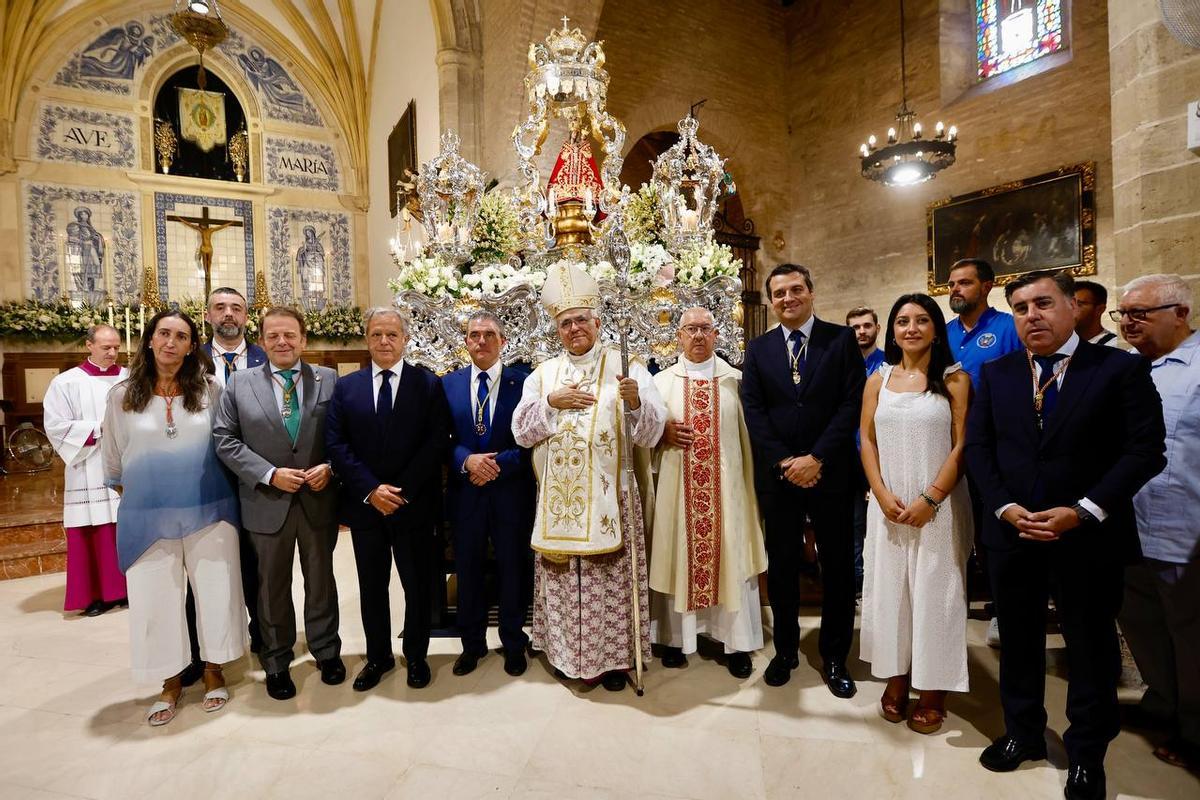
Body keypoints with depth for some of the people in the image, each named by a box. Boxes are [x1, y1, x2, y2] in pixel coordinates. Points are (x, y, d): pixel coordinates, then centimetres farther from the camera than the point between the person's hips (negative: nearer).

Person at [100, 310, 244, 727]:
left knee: (214, 592, 8)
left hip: (208, 511, -1)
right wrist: (139, 496, 11)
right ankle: (171, 682, 28)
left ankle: (213, 671, 28)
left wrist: (224, 492, 8)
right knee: (156, 599, 10)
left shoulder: (210, 391, -3)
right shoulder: (123, 395, 0)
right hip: (147, 516, 1)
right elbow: (113, 460, 10)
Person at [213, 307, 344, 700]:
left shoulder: (328, 379, 0)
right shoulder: (240, 383, 0)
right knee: (273, 587, 14)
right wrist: (270, 474, -14)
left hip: (319, 500, 0)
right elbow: (225, 440, -4)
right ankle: (276, 663, 33)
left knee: (321, 580, 15)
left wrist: (329, 467, -15)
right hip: (267, 502, 0)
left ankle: (327, 651, 34)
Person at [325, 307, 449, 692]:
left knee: (418, 585, 10)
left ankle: (416, 656, 30)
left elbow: (437, 442, -9)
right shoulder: (346, 387, 5)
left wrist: (402, 490, -14)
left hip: (415, 505, -2)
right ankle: (377, 657, 34)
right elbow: (336, 444, -1)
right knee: (372, 586, 15)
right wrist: (370, 490, -12)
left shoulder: (428, 384, -2)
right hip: (364, 505, 2)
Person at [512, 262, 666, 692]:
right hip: (558, 496, 3)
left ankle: (614, 656, 24)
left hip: (609, 495, -3)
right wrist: (552, 402, -10)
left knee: (611, 575, 5)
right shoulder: (543, 374, 9)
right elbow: (521, 431, 4)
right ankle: (568, 653, 30)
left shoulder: (626, 367, 0)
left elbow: (651, 430, -8)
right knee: (562, 574, 11)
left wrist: (634, 402, -27)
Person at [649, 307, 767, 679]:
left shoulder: (735, 380, 5)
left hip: (725, 484, 0)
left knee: (731, 558, 5)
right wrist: (663, 432, -12)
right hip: (678, 484, 1)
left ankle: (737, 642, 20)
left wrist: (751, 486, -1)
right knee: (678, 557, 7)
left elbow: (748, 436, 4)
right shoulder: (662, 381, 6)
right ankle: (677, 637, 23)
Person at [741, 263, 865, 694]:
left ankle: (834, 656, 27)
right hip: (777, 474, 1)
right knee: (782, 564, 11)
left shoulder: (841, 339, 1)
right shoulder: (758, 348, 6)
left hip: (830, 472, -1)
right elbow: (754, 411, 0)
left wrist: (816, 459, -14)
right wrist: (786, 462, -10)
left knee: (837, 565, 9)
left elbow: (852, 404, -7)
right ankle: (785, 650, 28)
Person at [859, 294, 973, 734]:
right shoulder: (878, 380, 7)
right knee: (889, 588, 9)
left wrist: (930, 499, -14)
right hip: (887, 504, 3)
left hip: (938, 506, -3)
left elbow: (962, 446, -7)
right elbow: (867, 440, 4)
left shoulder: (954, 379, -1)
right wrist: (883, 494, -7)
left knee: (933, 592, 6)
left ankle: (932, 690, 21)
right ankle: (896, 678, 25)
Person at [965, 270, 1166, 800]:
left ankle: (1086, 755, 34)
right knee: (1018, 642, 16)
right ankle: (1023, 734, 36)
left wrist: (1081, 512, -17)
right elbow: (977, 446, 3)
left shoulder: (1122, 369, -4)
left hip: (1089, 537, -2)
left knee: (1091, 648, 14)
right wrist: (1006, 507, -10)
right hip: (1011, 534, 3)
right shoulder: (996, 374, 5)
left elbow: (1145, 451, -9)